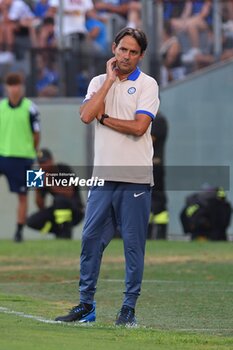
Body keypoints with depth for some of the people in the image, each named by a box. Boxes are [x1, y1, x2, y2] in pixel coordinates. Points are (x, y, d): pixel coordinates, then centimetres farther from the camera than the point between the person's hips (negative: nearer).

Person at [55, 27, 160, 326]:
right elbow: (86, 115, -7)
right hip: (103, 176, 4)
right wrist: (110, 79, -4)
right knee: (91, 239, 3)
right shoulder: (99, 82, 12)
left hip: (135, 178, -4)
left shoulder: (147, 84, 0)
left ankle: (129, 308, 4)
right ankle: (86, 305, 11)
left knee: (134, 243, -1)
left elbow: (139, 126, -13)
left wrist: (104, 118, -4)